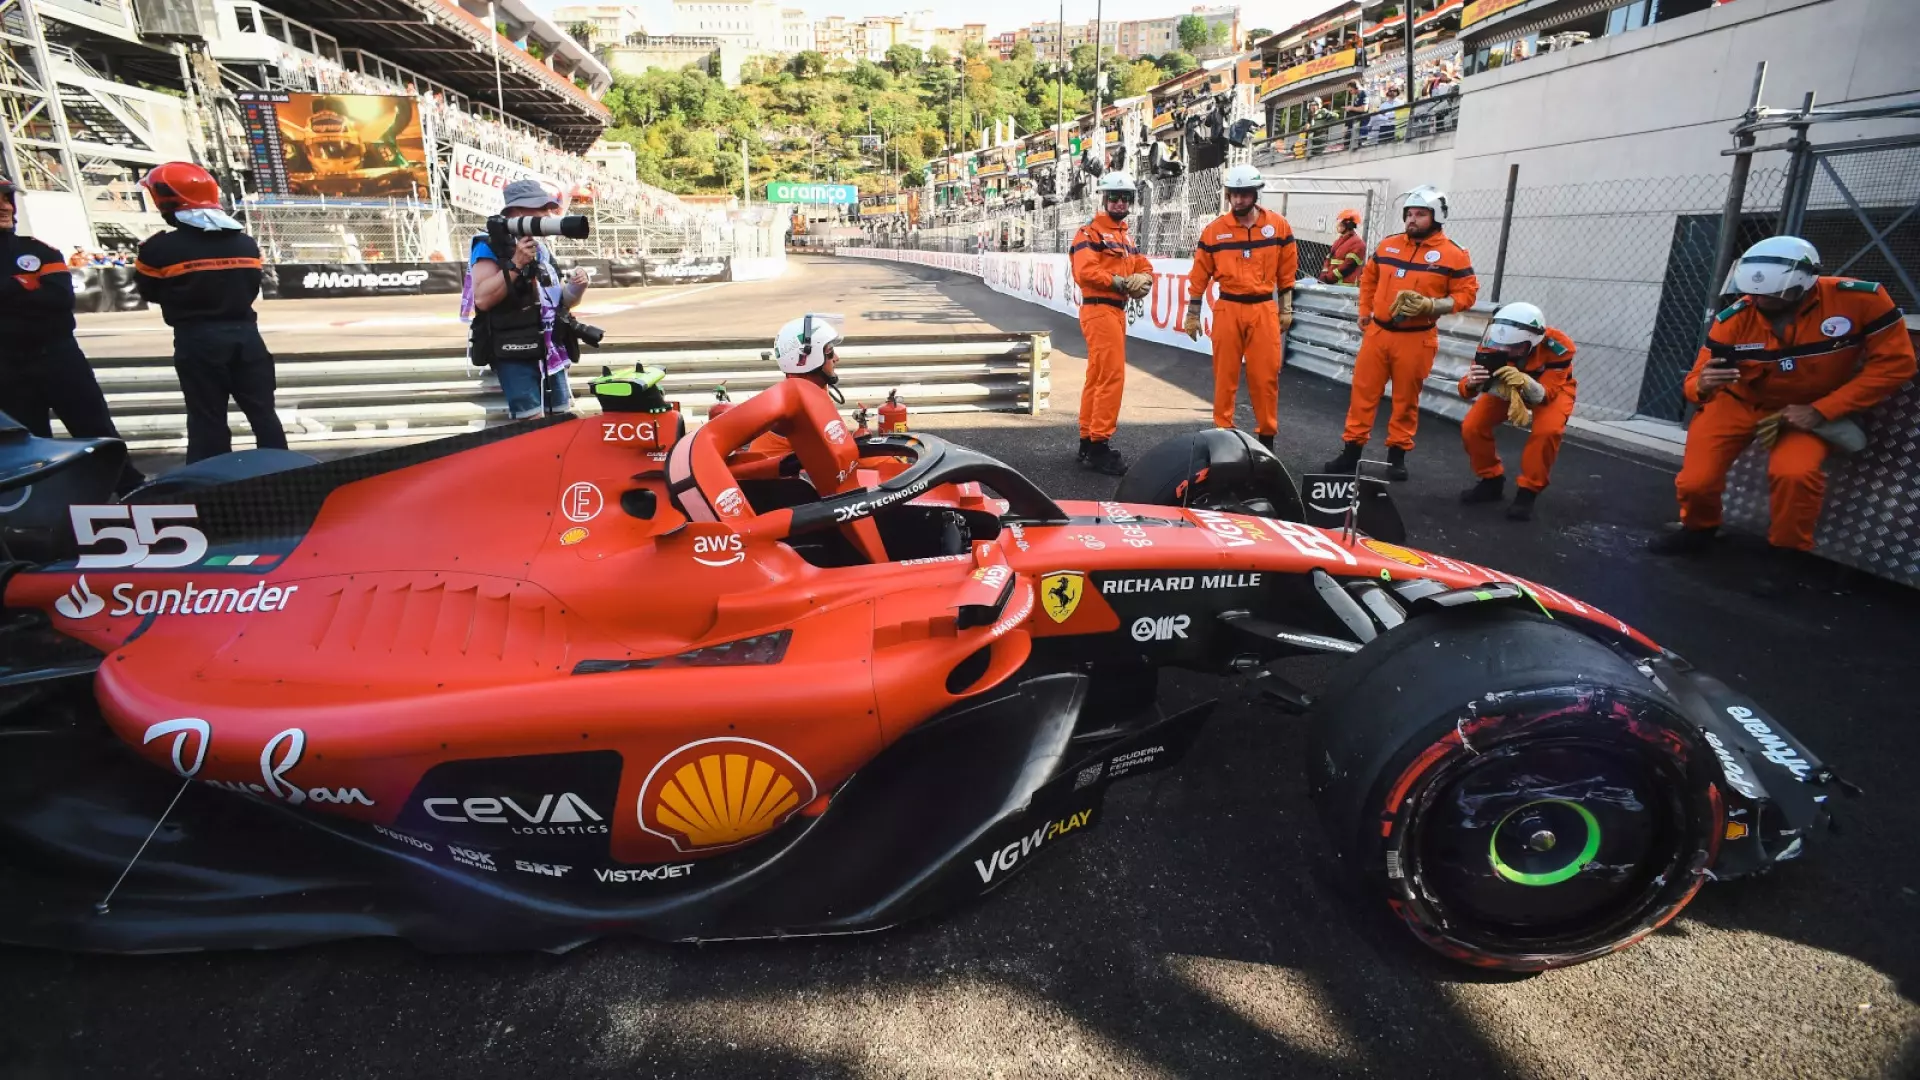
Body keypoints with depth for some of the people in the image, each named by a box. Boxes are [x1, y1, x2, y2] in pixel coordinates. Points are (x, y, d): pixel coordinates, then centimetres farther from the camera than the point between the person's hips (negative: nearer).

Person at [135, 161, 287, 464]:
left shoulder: (160, 248, -8)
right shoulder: (246, 243, 5)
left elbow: (149, 293, 4)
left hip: (197, 340, -3)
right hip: (245, 334, 3)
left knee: (207, 419, 3)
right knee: (263, 411, 9)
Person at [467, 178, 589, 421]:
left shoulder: (540, 249, 17)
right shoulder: (490, 246, -6)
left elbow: (558, 302, 21)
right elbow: (482, 298, -20)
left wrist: (576, 287, 0)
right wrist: (515, 264, -22)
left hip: (550, 353, 8)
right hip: (514, 355, -8)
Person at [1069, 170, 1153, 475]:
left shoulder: (1125, 235, 21)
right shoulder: (1090, 232, -7)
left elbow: (1144, 266, 14)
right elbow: (1085, 272, -21)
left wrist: (1143, 279, -8)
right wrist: (1118, 282, -25)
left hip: (1116, 311, 10)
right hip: (1099, 311, -10)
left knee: (1098, 377, 13)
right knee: (1112, 376, -14)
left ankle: (1088, 441, 20)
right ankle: (1099, 445, -11)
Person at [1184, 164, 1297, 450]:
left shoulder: (1278, 225, 1)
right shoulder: (1214, 230, -1)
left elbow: (1287, 271, 8)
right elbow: (1200, 275, 4)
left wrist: (1286, 309, 7)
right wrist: (1192, 314, 4)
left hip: (1264, 309, 0)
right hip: (1227, 309, 0)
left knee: (1266, 375, 3)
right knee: (1225, 375, 5)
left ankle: (1267, 435, 14)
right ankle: (1223, 432, 15)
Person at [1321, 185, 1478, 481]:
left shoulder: (1453, 254, -4)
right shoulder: (1387, 245, 7)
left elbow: (1467, 292, -4)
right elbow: (1368, 278, 21)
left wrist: (1431, 305, -19)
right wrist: (1364, 312, 17)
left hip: (1416, 339, -3)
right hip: (1377, 332, 3)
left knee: (1406, 399, 7)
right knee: (1363, 392, 4)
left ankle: (1397, 454, 18)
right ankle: (1352, 450, 11)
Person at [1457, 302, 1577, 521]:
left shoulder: (1557, 346, -36)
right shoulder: (1495, 343, -30)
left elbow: (1545, 394, -34)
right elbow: (1467, 391, -29)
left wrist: (1526, 383, -56)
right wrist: (1471, 383, -54)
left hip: (1553, 389, -2)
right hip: (1507, 388, 3)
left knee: (1547, 431, -31)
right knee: (1471, 427, -17)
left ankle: (1528, 492, -13)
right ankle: (1492, 481, 6)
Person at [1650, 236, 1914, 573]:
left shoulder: (1860, 300, -21)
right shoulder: (1733, 319, -20)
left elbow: (1895, 362, -14)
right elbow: (1697, 381, -15)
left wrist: (1821, 411, -18)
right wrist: (1703, 385, -42)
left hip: (1810, 411, -1)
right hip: (1740, 402, 1)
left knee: (1795, 474, -28)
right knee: (1696, 481, -14)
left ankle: (1787, 552, 0)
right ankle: (1698, 529, 22)